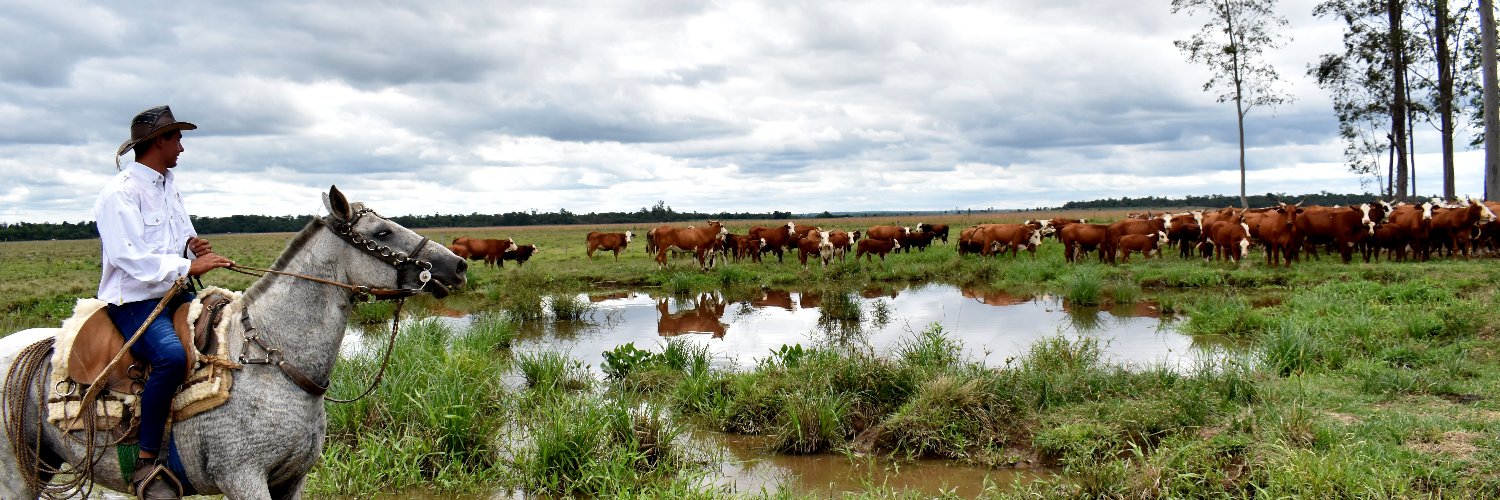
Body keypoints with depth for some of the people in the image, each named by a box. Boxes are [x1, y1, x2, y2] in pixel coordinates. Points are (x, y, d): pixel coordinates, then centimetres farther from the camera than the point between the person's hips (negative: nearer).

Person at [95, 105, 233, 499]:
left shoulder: (168, 185, 14)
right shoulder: (120, 192, -12)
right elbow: (131, 259, -21)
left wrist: (194, 244, 3)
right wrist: (188, 265, -24)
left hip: (174, 293, 9)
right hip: (133, 301, -9)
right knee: (171, 355, -35)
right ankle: (148, 463, -25)